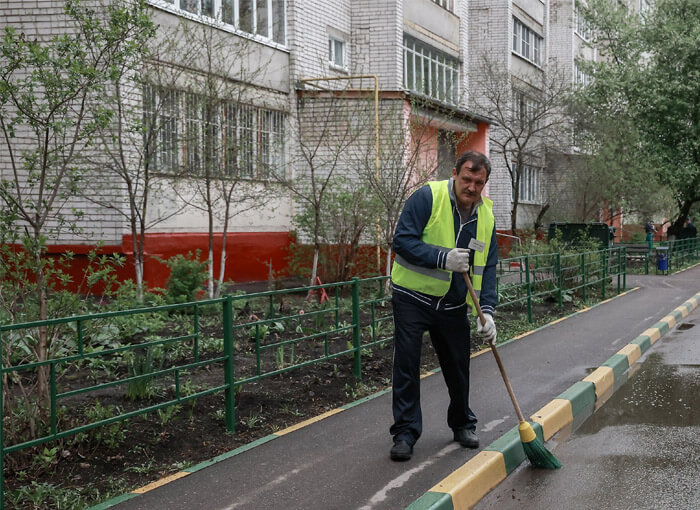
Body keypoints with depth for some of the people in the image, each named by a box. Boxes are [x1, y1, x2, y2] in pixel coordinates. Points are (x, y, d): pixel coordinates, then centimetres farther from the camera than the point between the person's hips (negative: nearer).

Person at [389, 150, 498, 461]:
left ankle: (462, 425, 32)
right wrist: (443, 258, -31)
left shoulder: (486, 216, 0)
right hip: (412, 298, -4)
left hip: (453, 306, 5)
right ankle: (405, 433, 4)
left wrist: (487, 311, -11)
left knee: (458, 366, 13)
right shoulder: (427, 197, -16)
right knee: (407, 365, -5)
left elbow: (487, 268, 1)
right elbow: (402, 240, -21)